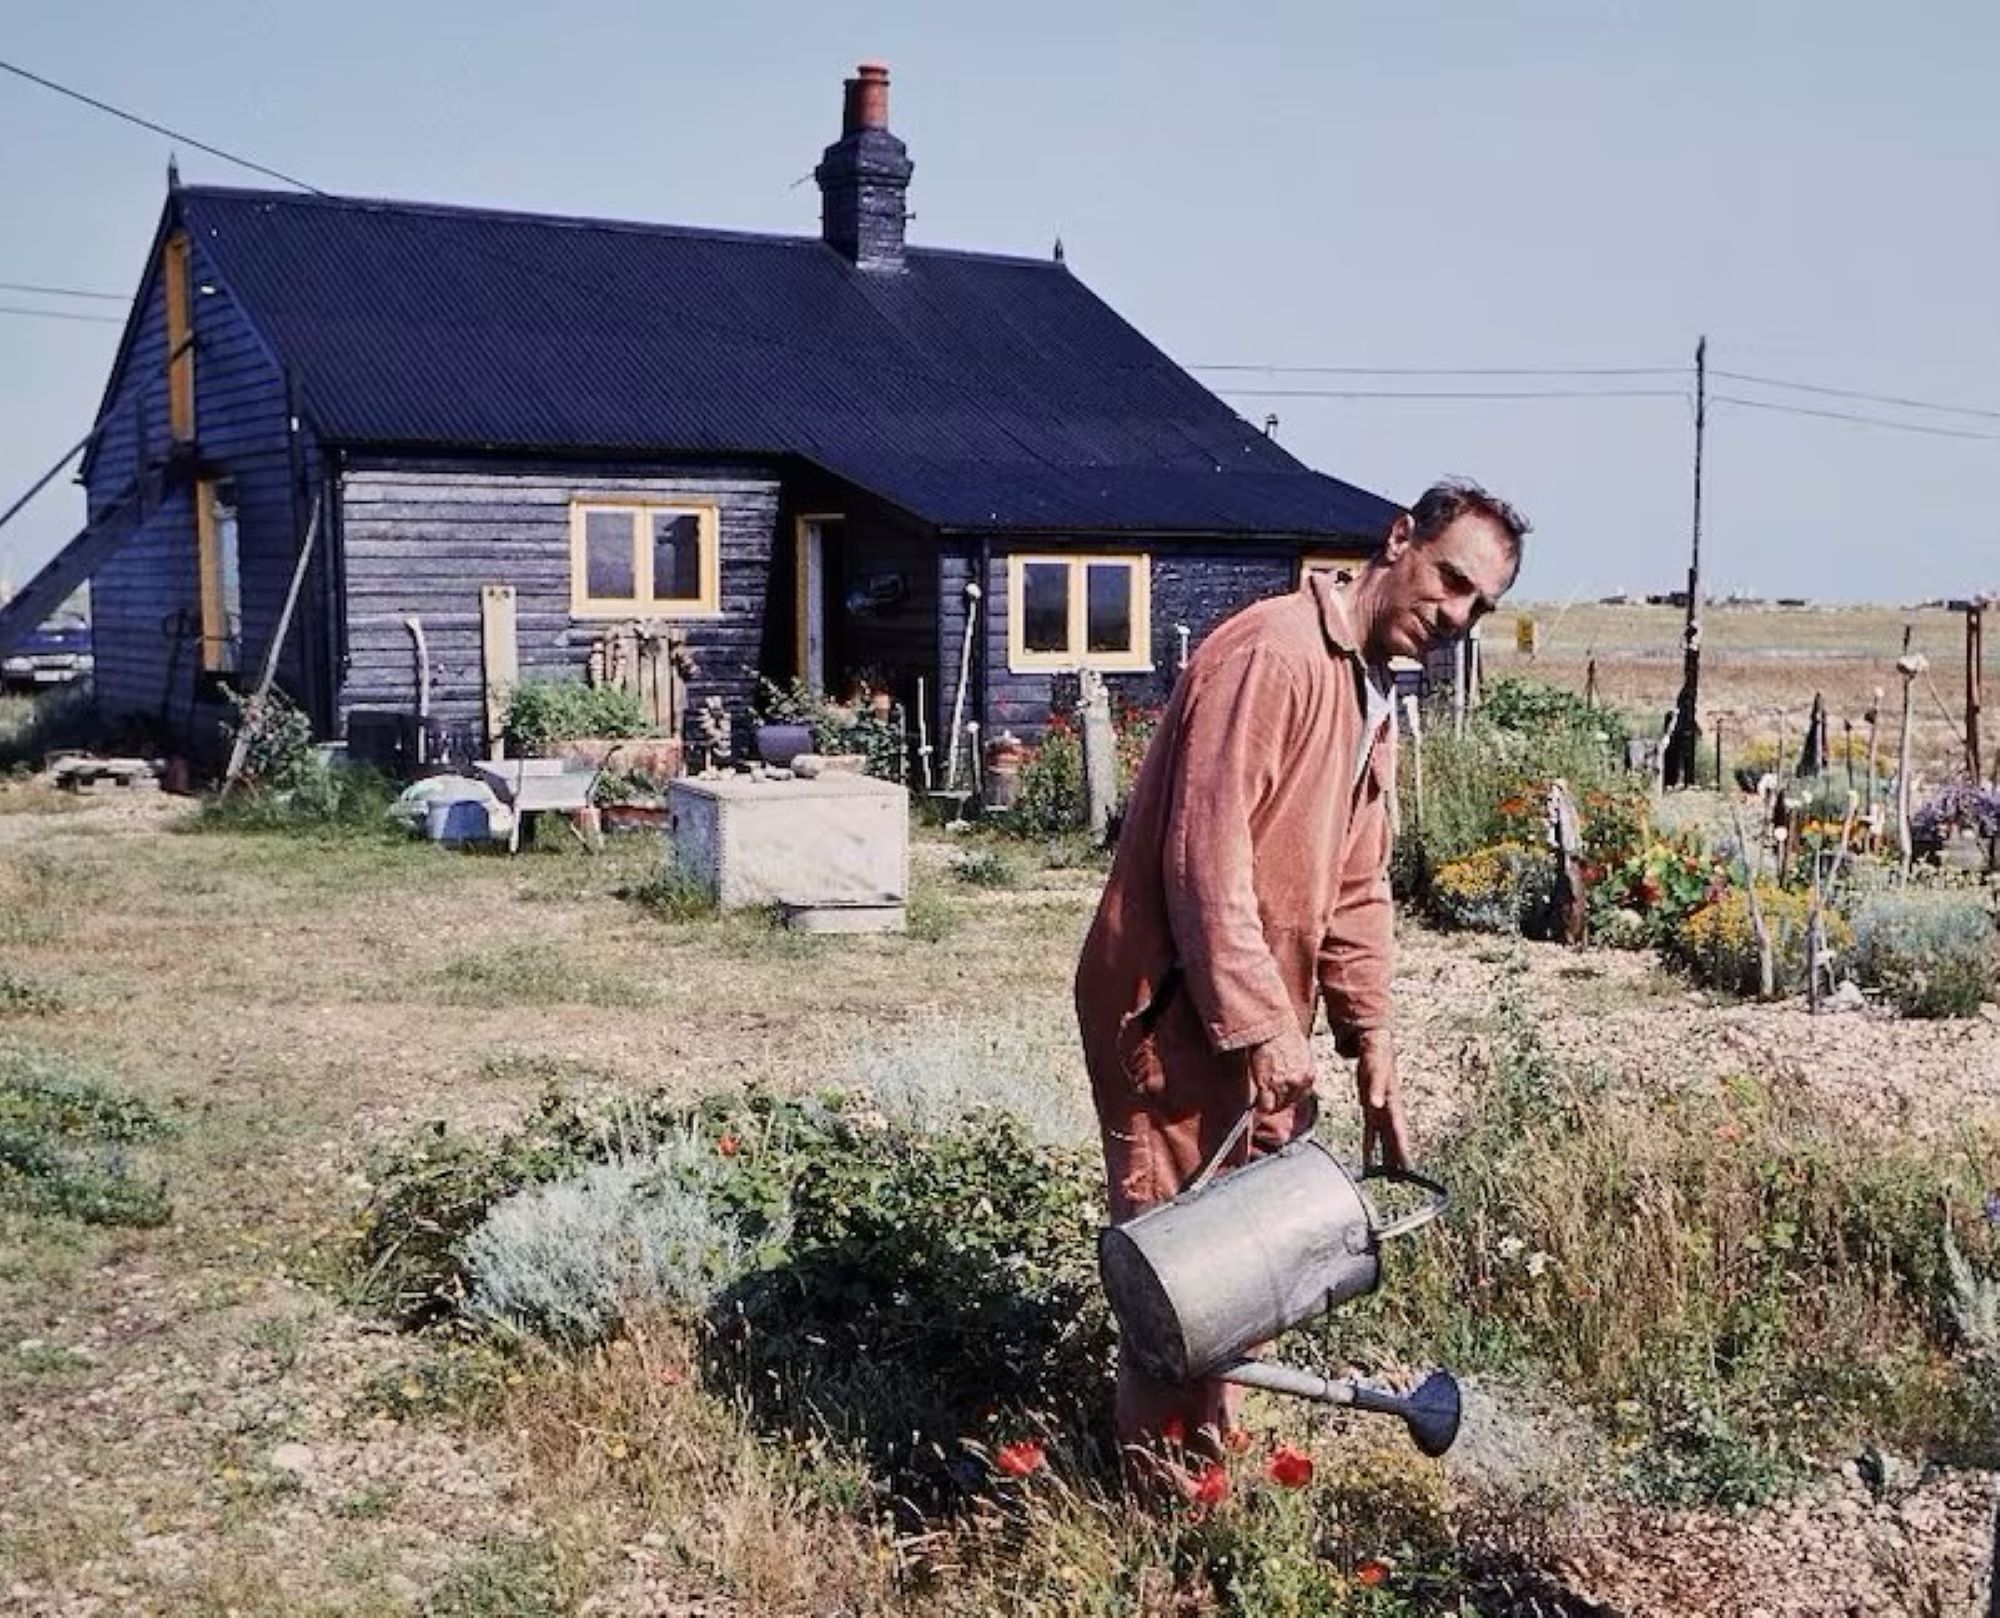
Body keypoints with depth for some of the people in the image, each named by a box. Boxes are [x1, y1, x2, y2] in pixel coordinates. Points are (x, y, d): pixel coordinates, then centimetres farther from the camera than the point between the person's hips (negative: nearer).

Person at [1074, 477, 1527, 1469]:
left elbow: (1355, 885, 18)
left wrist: (1370, 1039, 12)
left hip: (1258, 1020, 10)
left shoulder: (1373, 698, 14)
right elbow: (1205, 854, -24)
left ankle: (1211, 1459, 31)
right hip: (1174, 1008, -10)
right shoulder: (1271, 655, -18)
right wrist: (1262, 1031, -22)